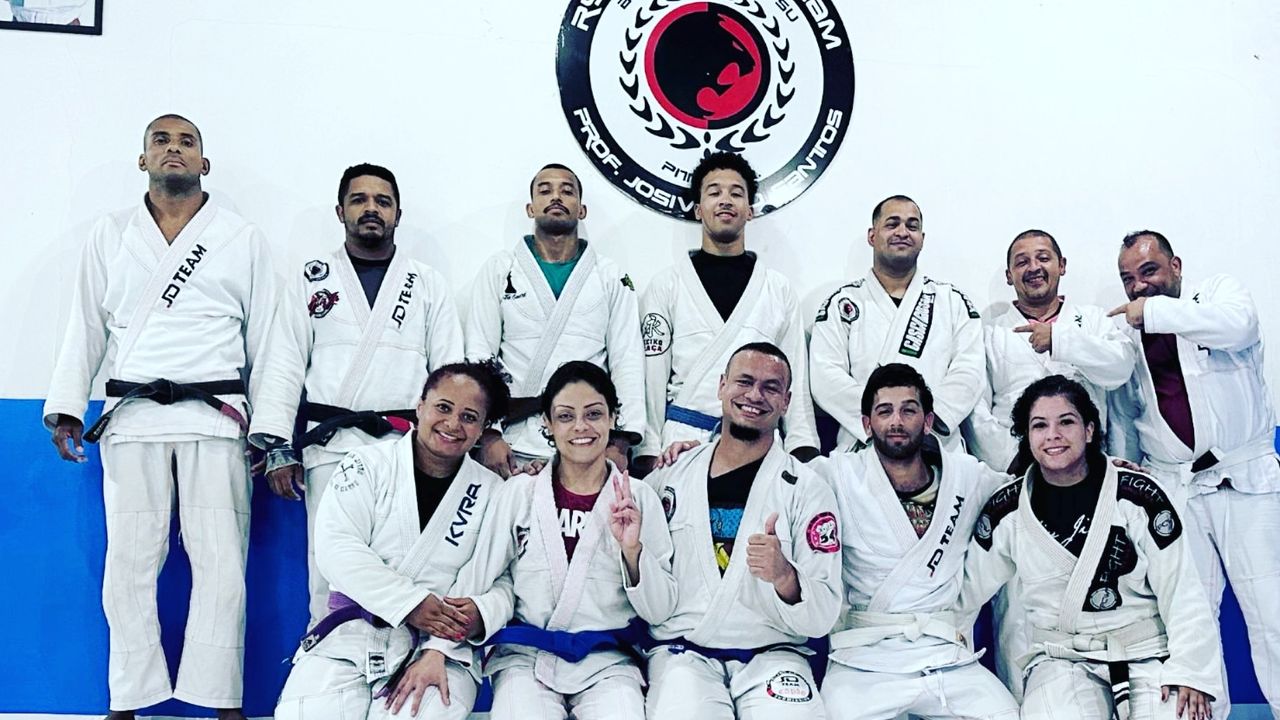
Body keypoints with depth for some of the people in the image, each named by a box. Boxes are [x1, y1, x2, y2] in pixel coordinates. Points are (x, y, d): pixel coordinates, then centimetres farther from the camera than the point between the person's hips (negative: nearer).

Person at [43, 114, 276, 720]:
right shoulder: (110, 236, 13)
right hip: (132, 417, 2)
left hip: (214, 417, -1)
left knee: (221, 563, -4)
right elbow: (86, 328, 13)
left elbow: (263, 337, 7)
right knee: (129, 562, 2)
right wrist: (65, 407, 4)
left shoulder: (243, 238, 9)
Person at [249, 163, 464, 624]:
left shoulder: (430, 285, 12)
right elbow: (284, 365, 7)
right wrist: (278, 447, -2)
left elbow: (451, 372, 8)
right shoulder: (312, 279, 12)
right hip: (329, 447, 0)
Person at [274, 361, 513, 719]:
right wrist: (411, 604, -16)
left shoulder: (493, 493, 6)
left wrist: (437, 651, -17)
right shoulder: (368, 464, 4)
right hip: (354, 631, 0)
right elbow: (336, 548, -7)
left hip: (443, 642, 0)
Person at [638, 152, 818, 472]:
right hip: (683, 440, -1)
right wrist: (648, 453, -4)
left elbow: (796, 377, 9)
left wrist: (803, 450, 0)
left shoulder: (779, 289, 12)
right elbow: (652, 376, 3)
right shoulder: (667, 285, 7)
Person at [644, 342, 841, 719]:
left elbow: (822, 618, -3)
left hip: (773, 654, 0)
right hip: (682, 650, 0)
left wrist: (784, 577, -23)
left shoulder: (808, 490, 1)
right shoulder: (668, 478, 7)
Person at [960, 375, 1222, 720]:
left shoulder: (1139, 496, -5)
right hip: (1061, 662, 0)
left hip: (1148, 655, 0)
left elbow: (1183, 593, -5)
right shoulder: (1006, 510, 1)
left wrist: (1190, 673, -13)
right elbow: (968, 588, 9)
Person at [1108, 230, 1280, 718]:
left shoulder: (1220, 293, 6)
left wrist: (1154, 311, -18)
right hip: (1173, 489, 3)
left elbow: (1238, 324, -19)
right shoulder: (1127, 336, 14)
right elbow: (1122, 418, 19)